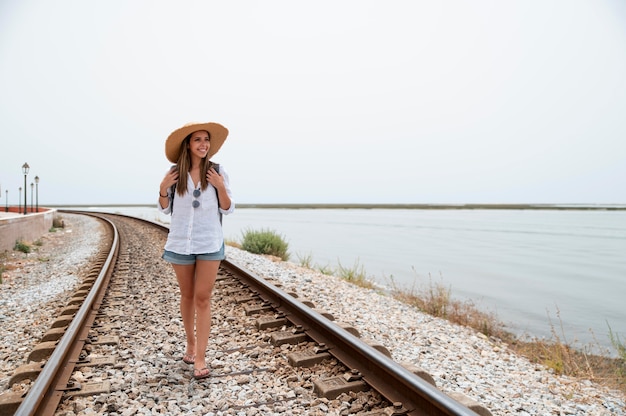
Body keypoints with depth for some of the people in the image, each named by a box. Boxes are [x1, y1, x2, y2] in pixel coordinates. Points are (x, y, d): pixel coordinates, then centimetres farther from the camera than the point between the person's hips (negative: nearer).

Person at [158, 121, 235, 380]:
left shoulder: (217, 172, -6)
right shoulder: (174, 173, -2)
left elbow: (228, 209, -2)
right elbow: (165, 209, 7)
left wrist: (220, 187, -18)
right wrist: (163, 188, -11)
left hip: (210, 244, -2)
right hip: (180, 243, 2)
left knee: (203, 299, -1)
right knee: (187, 296, 16)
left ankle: (200, 358, 8)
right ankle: (190, 344, 35)